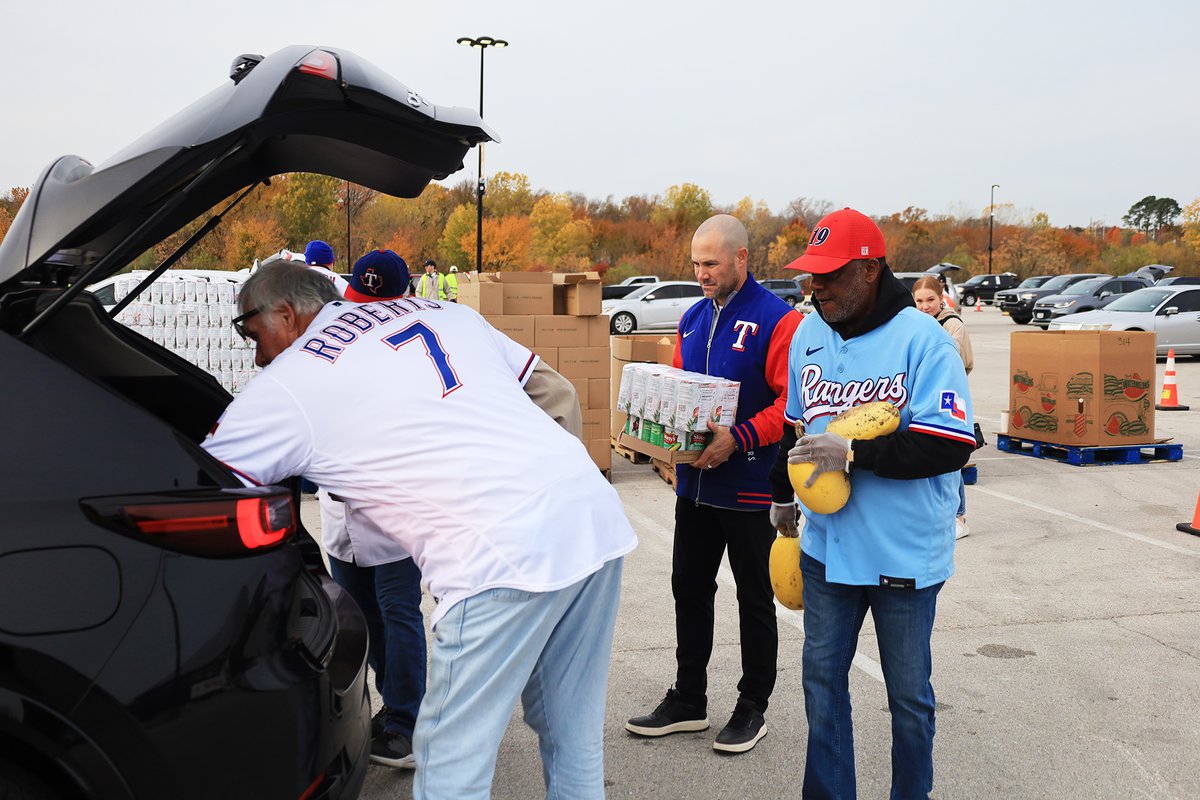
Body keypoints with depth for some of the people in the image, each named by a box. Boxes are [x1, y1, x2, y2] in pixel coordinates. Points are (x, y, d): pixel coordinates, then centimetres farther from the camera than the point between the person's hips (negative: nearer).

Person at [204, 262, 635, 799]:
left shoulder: (286, 385, 5)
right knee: (573, 741, 20)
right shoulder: (439, 311, 23)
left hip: (507, 552, -8)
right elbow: (558, 395, 23)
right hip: (596, 510, 8)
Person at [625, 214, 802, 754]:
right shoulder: (693, 319, 10)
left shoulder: (777, 319, -13)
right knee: (689, 589, 15)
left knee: (754, 600, 9)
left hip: (749, 487, -7)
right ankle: (687, 701, 30)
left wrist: (739, 438, -27)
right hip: (694, 482, 7)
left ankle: (752, 708, 26)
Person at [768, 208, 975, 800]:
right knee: (822, 680, 16)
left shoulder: (922, 338, -16)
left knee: (908, 695, 13)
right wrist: (782, 493, 25)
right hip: (825, 545, 5)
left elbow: (952, 445, -22)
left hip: (903, 554, -5)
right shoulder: (808, 333, 4)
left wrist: (854, 454, -27)